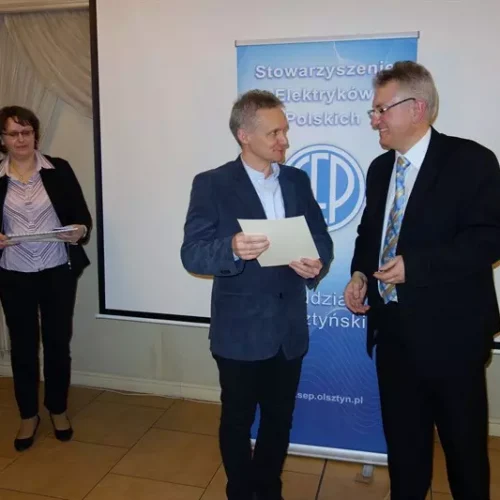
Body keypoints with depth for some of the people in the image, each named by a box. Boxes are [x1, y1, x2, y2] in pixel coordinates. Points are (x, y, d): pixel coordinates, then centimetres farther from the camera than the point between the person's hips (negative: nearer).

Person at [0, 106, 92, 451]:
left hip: (58, 272, 0)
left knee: (58, 342, 9)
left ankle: (58, 410, 29)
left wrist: (80, 231, -23)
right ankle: (29, 415, 29)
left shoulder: (59, 170, -1)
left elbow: (82, 215, -2)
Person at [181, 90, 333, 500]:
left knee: (280, 421, 20)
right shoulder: (212, 184, -10)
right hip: (241, 332, -4)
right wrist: (232, 248, -37)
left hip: (289, 330, 4)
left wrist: (317, 264, -18)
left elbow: (322, 240, 5)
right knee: (237, 421, 16)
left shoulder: (298, 180, 5)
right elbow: (192, 254, -16)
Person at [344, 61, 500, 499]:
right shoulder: (380, 168, 10)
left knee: (463, 441, 12)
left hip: (449, 330, -6)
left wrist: (415, 265, -24)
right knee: (402, 436, 20)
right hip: (393, 327, 6)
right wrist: (360, 274, -1)